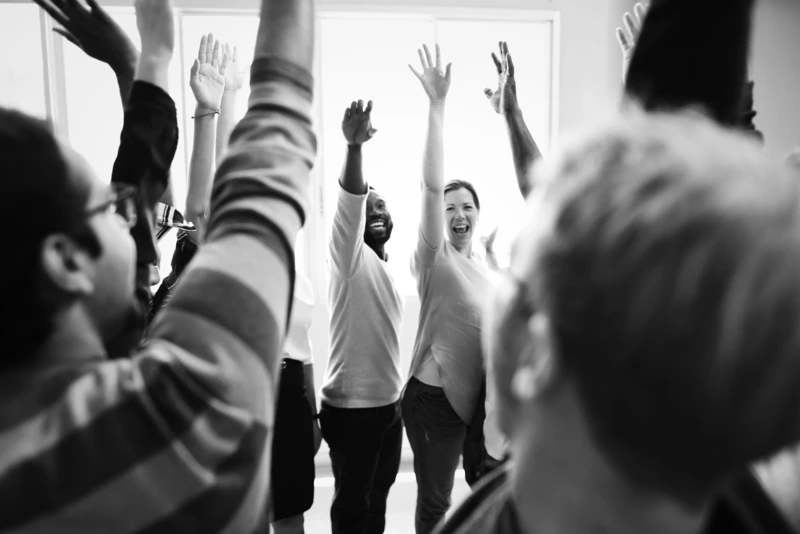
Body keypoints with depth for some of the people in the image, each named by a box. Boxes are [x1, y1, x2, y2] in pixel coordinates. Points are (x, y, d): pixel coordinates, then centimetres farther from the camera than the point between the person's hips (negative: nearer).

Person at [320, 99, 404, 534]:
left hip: (389, 402, 7)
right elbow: (348, 200, -30)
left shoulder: (389, 272, 12)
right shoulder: (348, 256, -10)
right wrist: (354, 146, -45)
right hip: (351, 405, -7)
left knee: (378, 496, 19)